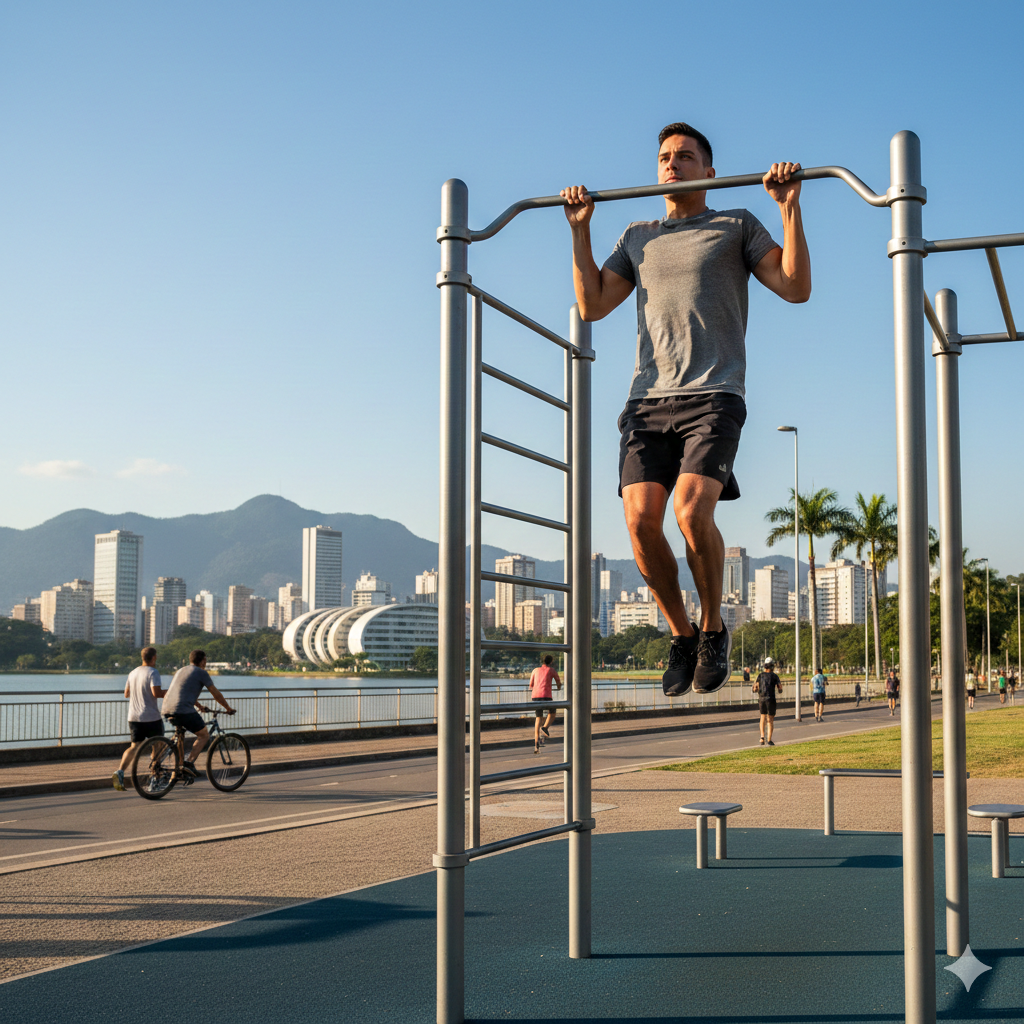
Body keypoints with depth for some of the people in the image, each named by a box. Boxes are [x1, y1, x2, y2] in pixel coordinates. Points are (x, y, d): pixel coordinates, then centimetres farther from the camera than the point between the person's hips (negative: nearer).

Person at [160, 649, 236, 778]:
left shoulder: (180, 671, 27)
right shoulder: (201, 672, 5)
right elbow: (215, 694, 9)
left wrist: (200, 707, 52)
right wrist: (228, 708, 22)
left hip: (167, 710, 7)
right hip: (185, 711, -7)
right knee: (204, 735, 9)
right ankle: (189, 763, -9)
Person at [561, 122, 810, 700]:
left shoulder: (737, 226, 14)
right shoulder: (639, 237, 24)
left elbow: (797, 287, 4)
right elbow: (592, 305, 18)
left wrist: (790, 207, -3)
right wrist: (580, 229, 15)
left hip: (713, 397, -3)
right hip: (649, 399, 4)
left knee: (691, 509, -24)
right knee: (641, 519, -14)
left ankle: (714, 629, -1)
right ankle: (682, 635, 7)